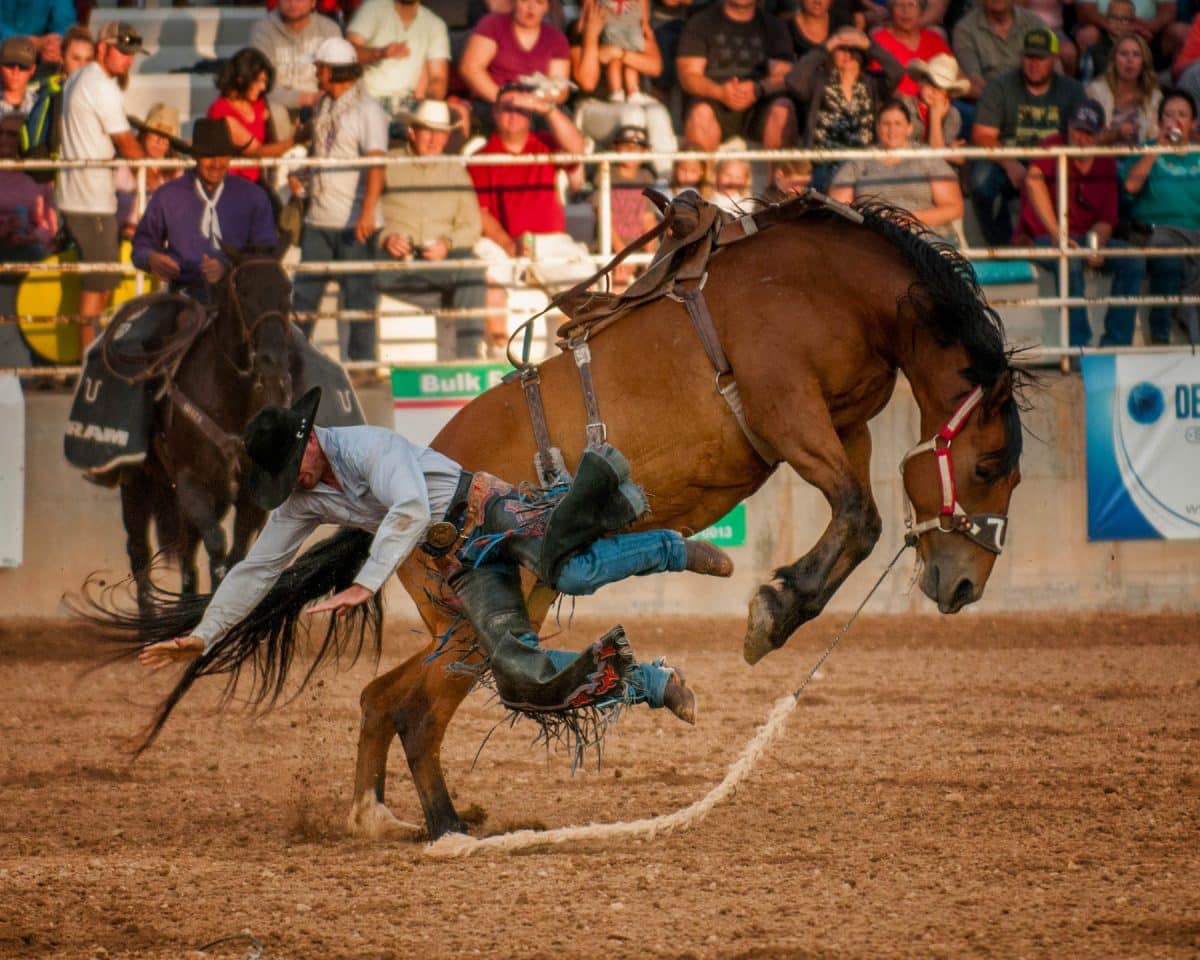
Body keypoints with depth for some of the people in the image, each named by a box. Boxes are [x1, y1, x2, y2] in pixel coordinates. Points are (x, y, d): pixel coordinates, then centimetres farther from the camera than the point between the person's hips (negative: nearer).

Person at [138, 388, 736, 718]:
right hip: (462, 564, 6)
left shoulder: (367, 446, -18)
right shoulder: (299, 503, 6)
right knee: (521, 677, -17)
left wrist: (365, 585, -41)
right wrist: (202, 638, 10)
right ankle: (655, 685, -8)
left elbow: (409, 510, -33)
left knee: (569, 571, -36)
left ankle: (670, 550, -8)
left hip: (489, 511, -6)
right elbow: (257, 570, 13)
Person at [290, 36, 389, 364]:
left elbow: (376, 163, -19)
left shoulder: (367, 109, -9)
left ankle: (361, 361, 6)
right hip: (318, 219, 7)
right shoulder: (323, 106, 15)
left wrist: (368, 212, -28)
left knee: (358, 295, -1)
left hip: (353, 223, -7)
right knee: (304, 293, 7)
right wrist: (300, 176, 11)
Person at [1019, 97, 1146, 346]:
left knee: (1134, 259, -18)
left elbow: (1106, 218, 11)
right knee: (1070, 260, -38)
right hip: (1042, 238, -6)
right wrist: (1056, 234, -36)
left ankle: (1116, 342, -14)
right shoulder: (1054, 147, -6)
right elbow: (1033, 180, -28)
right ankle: (1078, 345, -34)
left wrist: (1097, 244, -13)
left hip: (1086, 236, 6)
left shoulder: (1106, 164, 10)